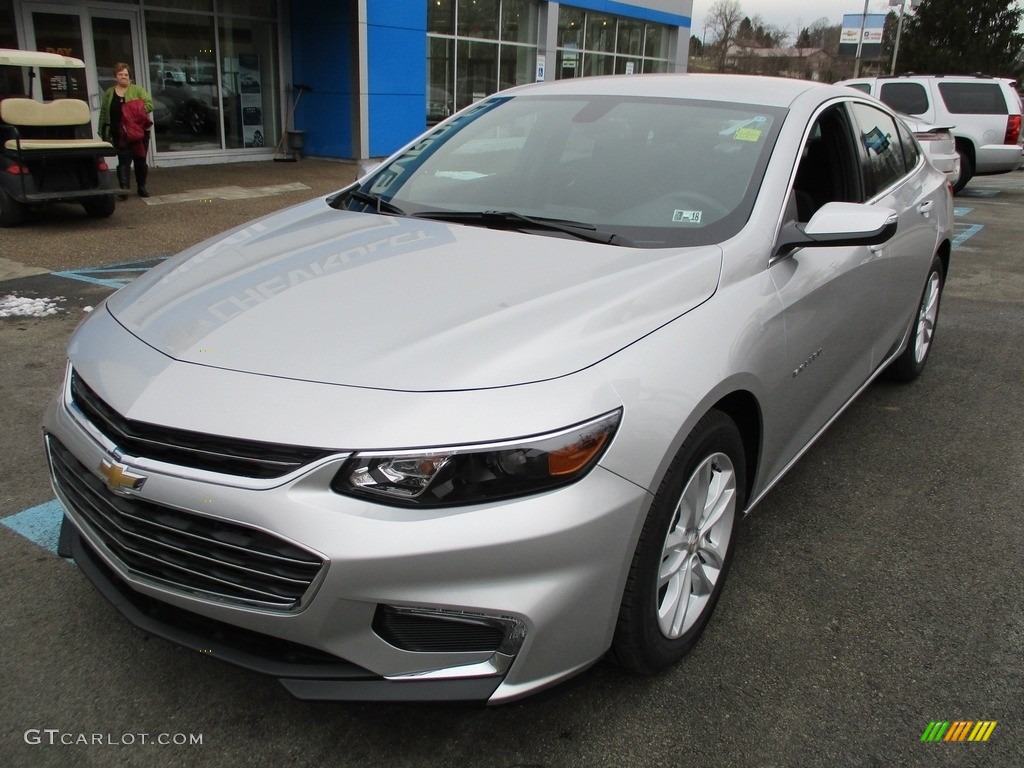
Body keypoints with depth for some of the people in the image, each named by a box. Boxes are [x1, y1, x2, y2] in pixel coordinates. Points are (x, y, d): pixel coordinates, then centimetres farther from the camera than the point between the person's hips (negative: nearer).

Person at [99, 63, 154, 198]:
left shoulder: (137, 90, 3)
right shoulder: (109, 93, 11)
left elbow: (149, 104, -9)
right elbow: (103, 113, 12)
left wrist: (136, 112, -21)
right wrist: (103, 131, 7)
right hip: (119, 135, 1)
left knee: (140, 160, 7)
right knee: (124, 161, -6)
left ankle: (142, 187, 21)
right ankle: (124, 189, -12)